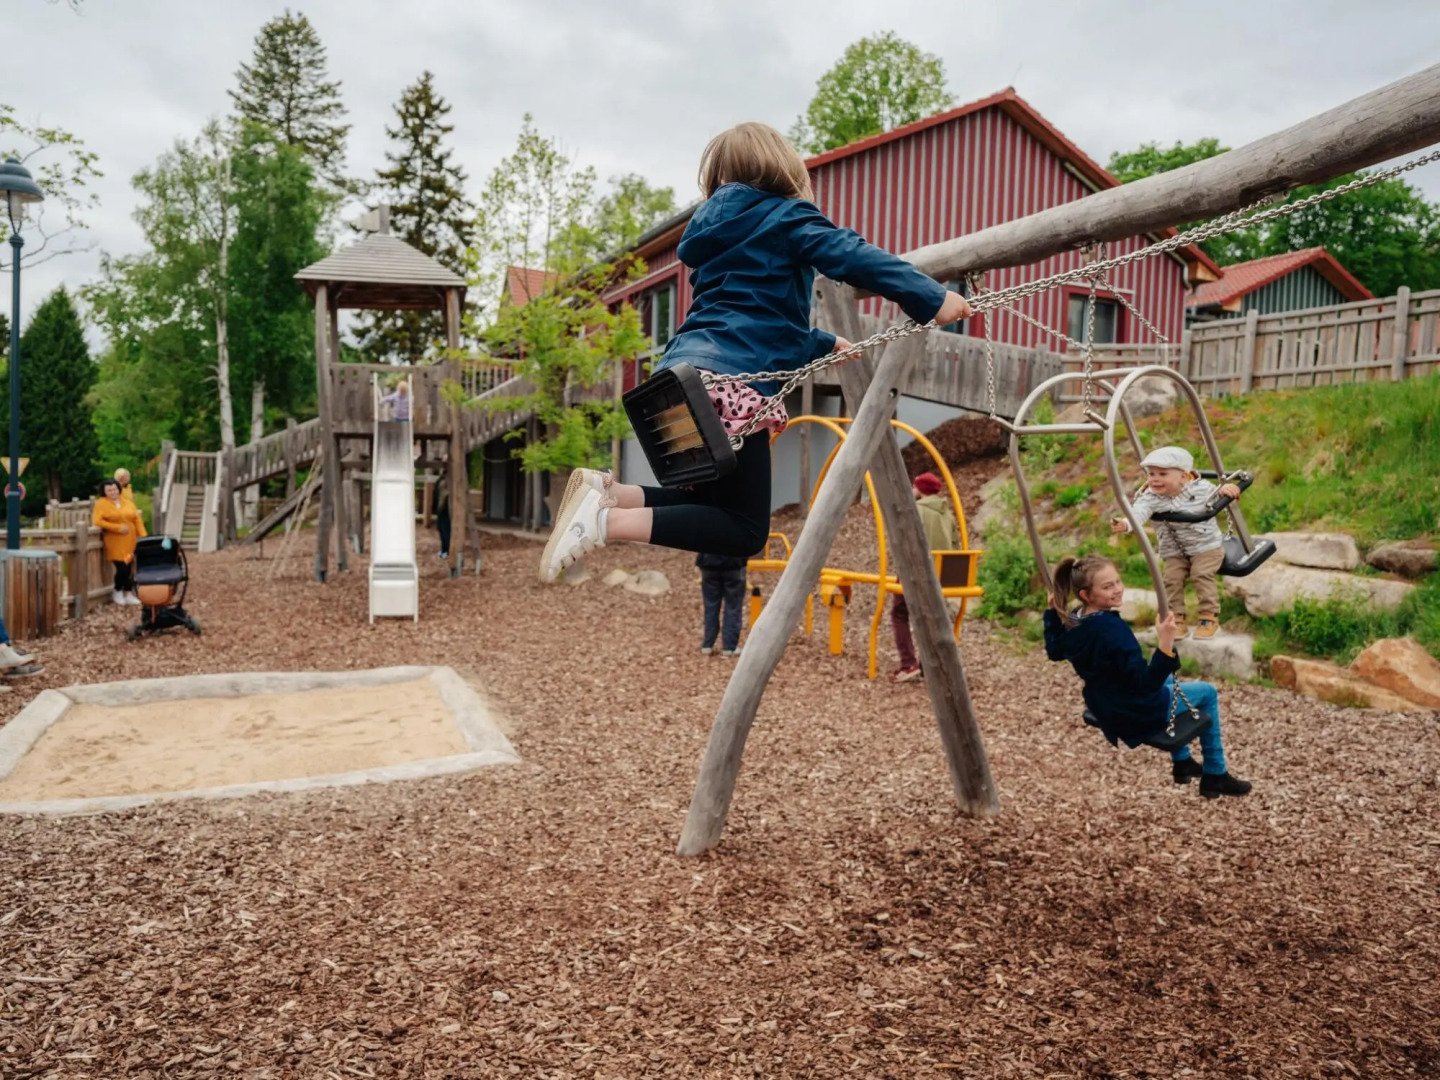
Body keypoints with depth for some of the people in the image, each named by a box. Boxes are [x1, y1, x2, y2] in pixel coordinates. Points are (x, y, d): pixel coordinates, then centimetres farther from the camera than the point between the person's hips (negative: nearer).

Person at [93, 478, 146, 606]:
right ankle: (118, 592, 14)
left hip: (130, 542, 4)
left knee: (129, 568, 1)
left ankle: (128, 594, 12)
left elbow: (137, 520, 9)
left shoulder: (128, 504, 13)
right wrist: (118, 528, -16)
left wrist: (143, 537, -4)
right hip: (115, 543, -4)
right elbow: (97, 522, -11)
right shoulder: (101, 504, -1)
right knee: (122, 568, -10)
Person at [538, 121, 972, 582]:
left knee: (717, 504, 21)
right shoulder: (786, 217, 4)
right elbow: (853, 257, -13)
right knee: (745, 530, -1)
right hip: (728, 386, -8)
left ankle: (606, 492, 3)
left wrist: (825, 345, 42)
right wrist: (932, 299, -12)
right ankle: (610, 520, -15)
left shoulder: (718, 233, 26)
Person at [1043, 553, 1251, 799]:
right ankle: (1216, 776, 26)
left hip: (1105, 710, 8)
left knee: (1167, 680, 36)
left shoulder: (1072, 622, -8)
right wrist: (1166, 645, -42)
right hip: (1136, 716, -8)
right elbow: (1146, 682, -32)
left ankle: (1182, 762, 43)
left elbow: (1054, 651, 13)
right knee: (1207, 693, 14)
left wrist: (1052, 611, 14)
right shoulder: (1112, 629, -33)